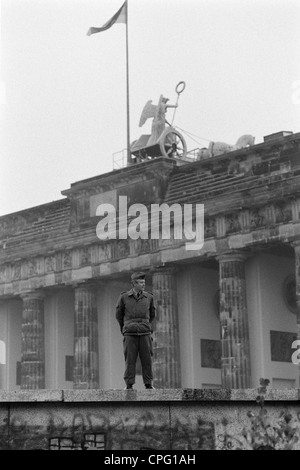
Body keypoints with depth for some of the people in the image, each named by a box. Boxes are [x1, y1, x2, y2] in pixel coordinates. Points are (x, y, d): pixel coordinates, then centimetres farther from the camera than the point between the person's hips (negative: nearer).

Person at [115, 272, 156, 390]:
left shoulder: (149, 297, 8)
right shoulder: (124, 297, 3)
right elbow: (118, 314, 17)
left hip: (145, 333, 1)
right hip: (130, 333, -1)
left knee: (147, 358, -2)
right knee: (130, 359, -4)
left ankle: (148, 384, 3)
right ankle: (129, 384, 0)